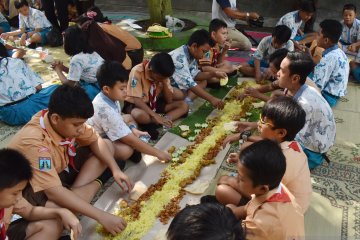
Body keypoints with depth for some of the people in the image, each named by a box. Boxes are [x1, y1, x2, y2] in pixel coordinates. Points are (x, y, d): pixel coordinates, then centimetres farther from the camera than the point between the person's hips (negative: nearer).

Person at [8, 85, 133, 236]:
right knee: (61, 207, -39)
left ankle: (75, 191, -14)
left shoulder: (67, 119, -17)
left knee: (108, 146, -2)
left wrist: (115, 169, -16)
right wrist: (101, 216, -40)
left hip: (61, 167, 8)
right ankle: (96, 182, -11)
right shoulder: (34, 142, -36)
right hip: (33, 188, -7)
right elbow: (54, 193, -39)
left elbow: (95, 141, -1)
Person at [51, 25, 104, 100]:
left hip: (98, 89, -9)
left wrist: (58, 70, 6)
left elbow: (69, 84, -8)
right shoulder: (90, 52, 10)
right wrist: (63, 67, 12)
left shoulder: (76, 59, -15)